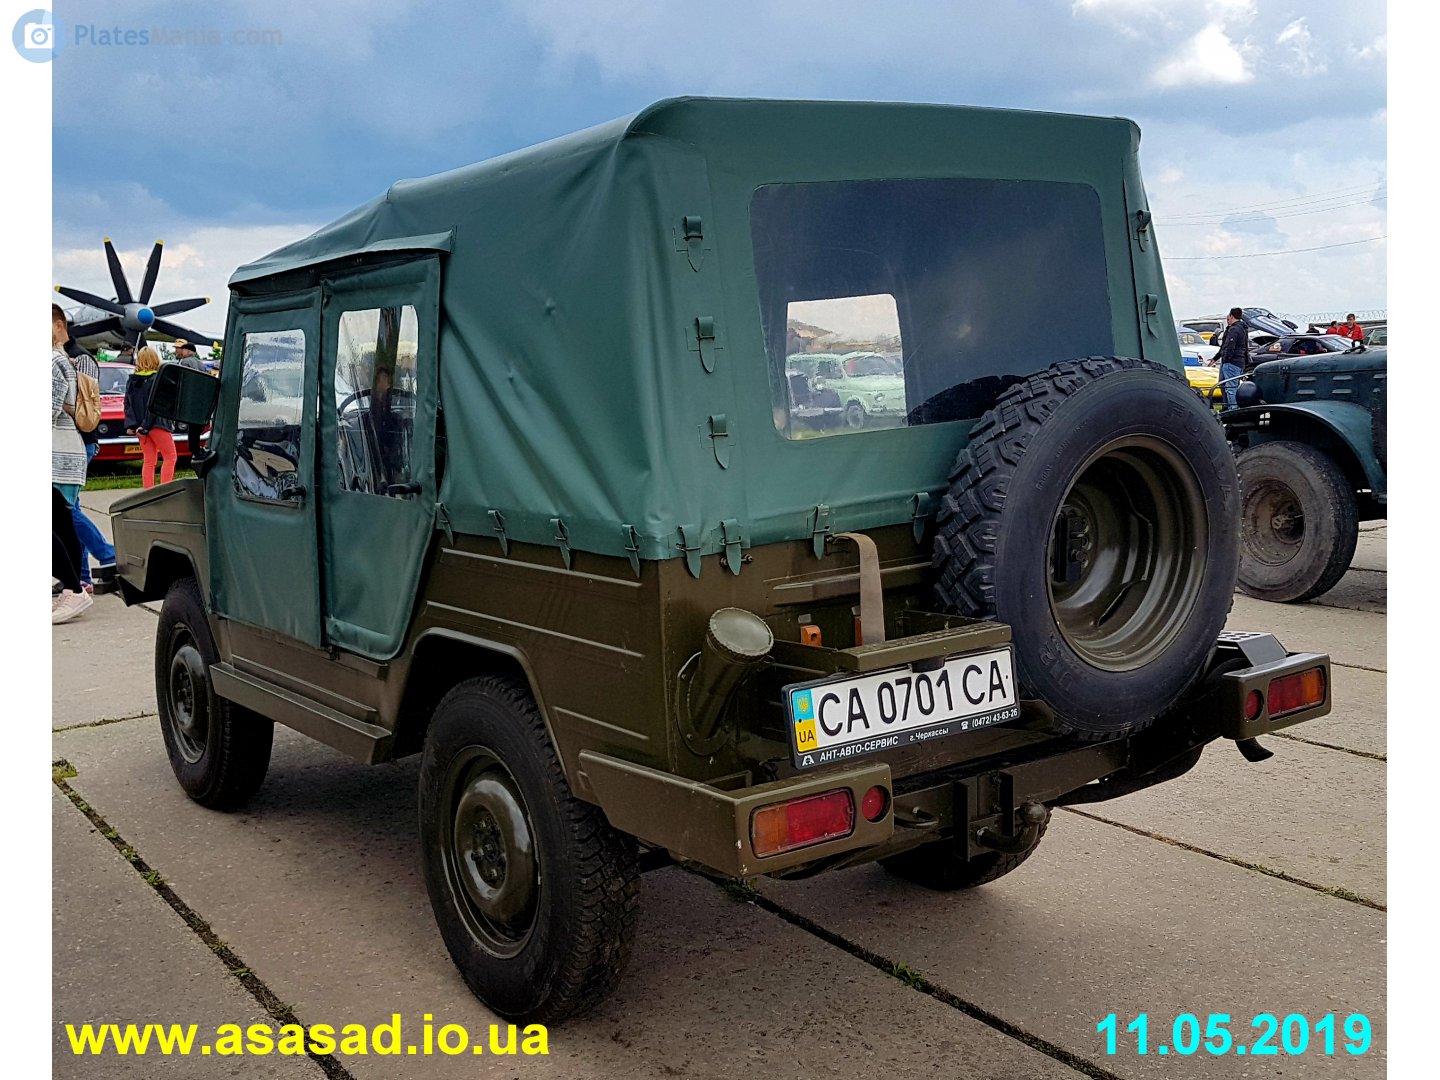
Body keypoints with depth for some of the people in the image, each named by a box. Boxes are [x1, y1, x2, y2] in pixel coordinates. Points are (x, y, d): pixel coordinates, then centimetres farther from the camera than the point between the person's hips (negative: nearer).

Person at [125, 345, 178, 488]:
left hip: (141, 427, 6)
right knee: (170, 457, 2)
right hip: (156, 424, -6)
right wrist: (146, 425, -14)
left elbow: (127, 404, 4)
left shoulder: (131, 380, 8)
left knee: (149, 461, 10)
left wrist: (131, 424, 0)